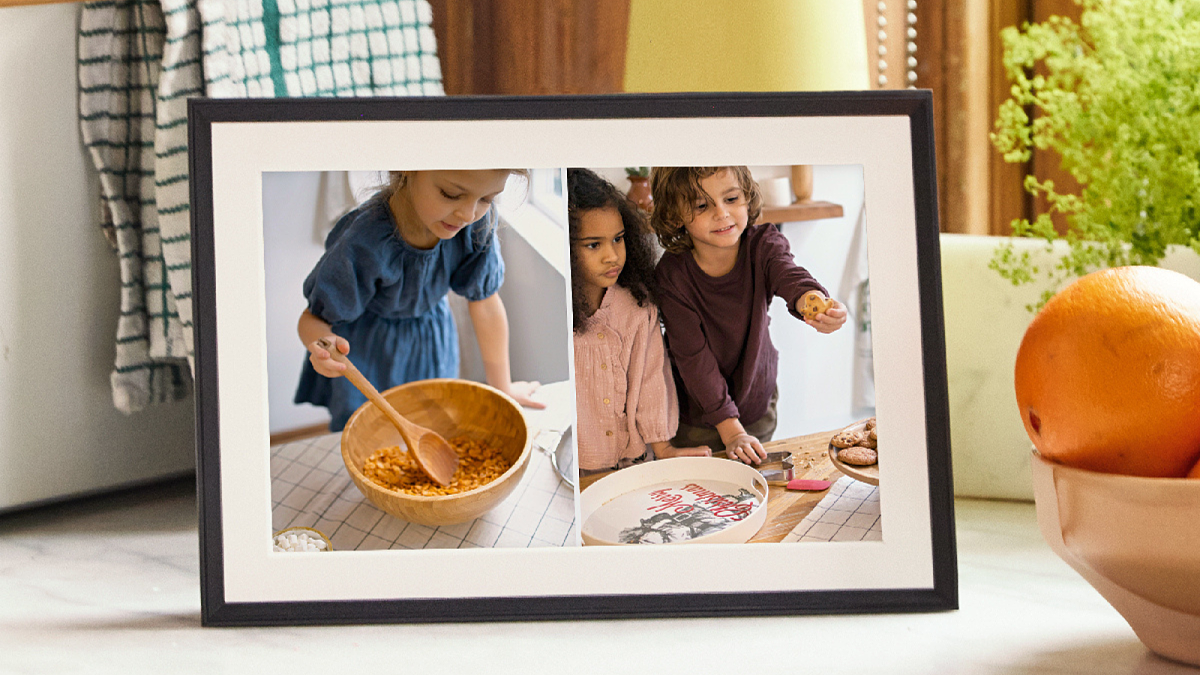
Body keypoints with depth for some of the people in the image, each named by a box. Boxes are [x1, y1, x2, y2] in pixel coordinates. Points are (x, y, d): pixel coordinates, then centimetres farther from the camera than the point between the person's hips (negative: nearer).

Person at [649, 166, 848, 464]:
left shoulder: (762, 245, -17)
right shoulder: (672, 275, -23)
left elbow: (791, 278, -39)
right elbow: (695, 358, -23)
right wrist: (731, 431, -25)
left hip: (759, 405, 3)